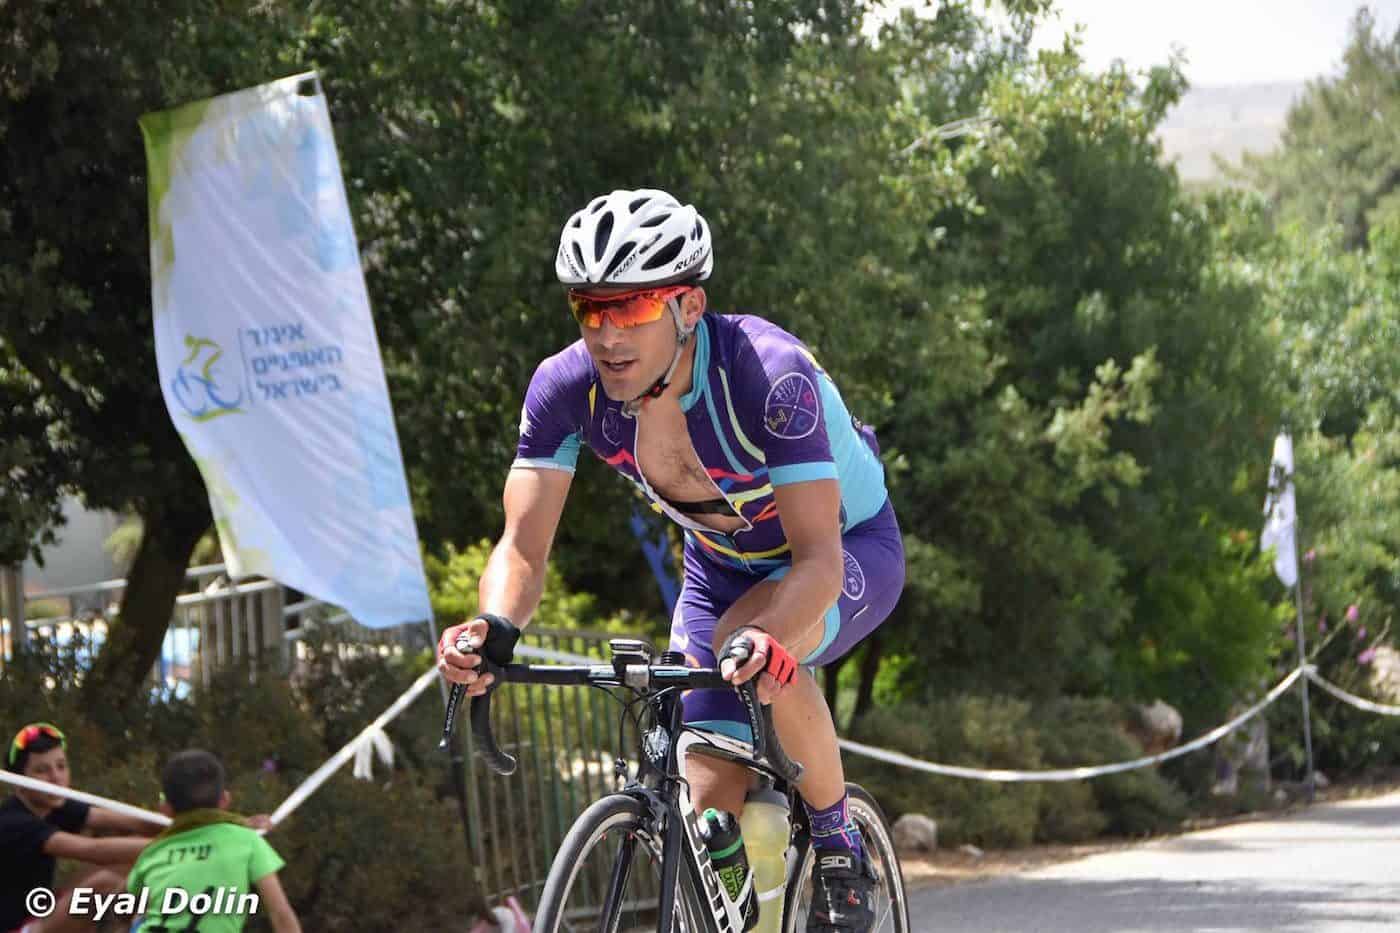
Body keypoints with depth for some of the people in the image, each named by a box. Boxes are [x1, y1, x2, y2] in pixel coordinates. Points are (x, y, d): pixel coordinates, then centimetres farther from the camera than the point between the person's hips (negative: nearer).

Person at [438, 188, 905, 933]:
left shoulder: (768, 374, -36)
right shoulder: (566, 388, -23)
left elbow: (818, 558, -39)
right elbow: (524, 544, -23)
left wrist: (767, 637, -60)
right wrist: (495, 629, -45)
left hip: (849, 548, -5)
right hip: (724, 567, 5)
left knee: (746, 644, -36)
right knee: (712, 812, -6)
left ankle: (840, 850, -15)